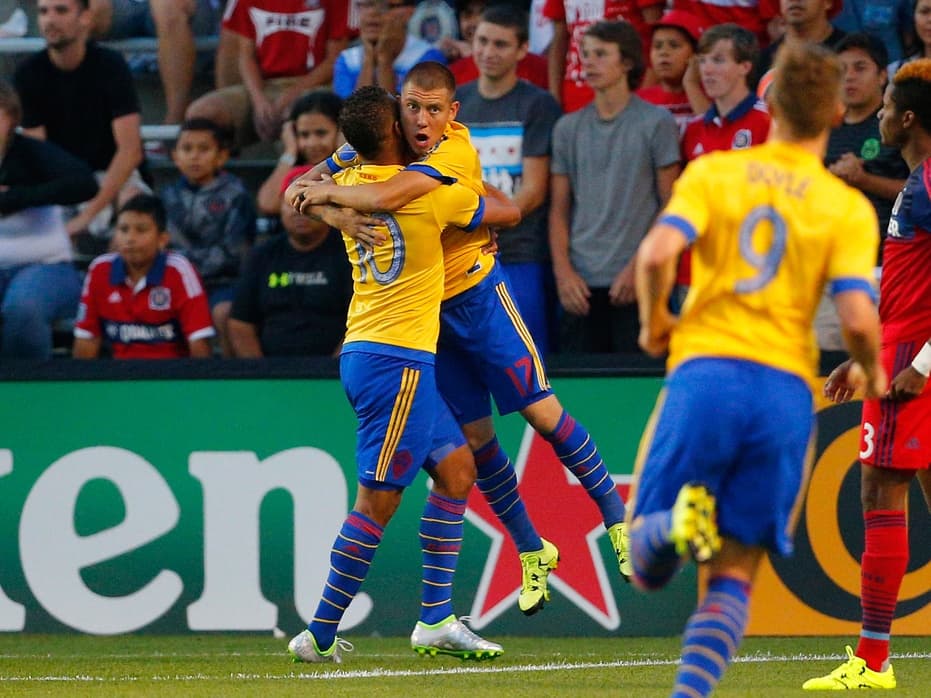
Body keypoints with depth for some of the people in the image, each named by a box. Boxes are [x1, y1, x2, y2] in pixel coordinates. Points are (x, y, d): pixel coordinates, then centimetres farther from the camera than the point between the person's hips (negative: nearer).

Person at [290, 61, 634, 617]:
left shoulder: (456, 150, -24)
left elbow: (385, 197, -38)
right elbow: (301, 189, -6)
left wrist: (328, 192, -23)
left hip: (478, 295, -5)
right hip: (423, 314, 5)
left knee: (541, 411, -5)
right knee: (475, 437, 5)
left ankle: (618, 517, 10)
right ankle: (533, 552, 18)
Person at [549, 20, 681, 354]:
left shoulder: (656, 123, 1)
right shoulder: (568, 128, 12)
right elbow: (559, 210, 13)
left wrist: (638, 266, -10)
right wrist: (563, 272, -1)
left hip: (639, 281, -4)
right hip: (580, 282, 4)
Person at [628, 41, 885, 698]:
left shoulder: (713, 171, 5)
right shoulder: (849, 208, 4)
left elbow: (657, 253, -11)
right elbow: (858, 318, -7)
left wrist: (654, 321, 9)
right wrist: (873, 373, 15)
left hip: (704, 369, 0)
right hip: (786, 387, 0)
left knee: (645, 566, 9)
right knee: (732, 578, 7)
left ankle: (670, 528, -25)